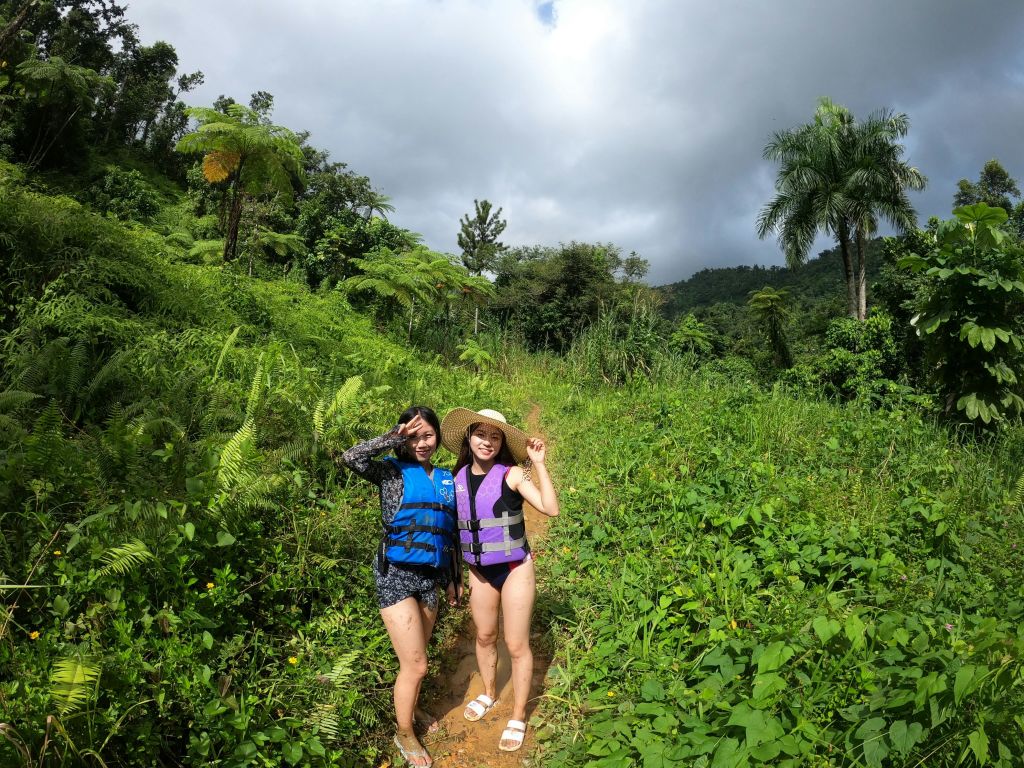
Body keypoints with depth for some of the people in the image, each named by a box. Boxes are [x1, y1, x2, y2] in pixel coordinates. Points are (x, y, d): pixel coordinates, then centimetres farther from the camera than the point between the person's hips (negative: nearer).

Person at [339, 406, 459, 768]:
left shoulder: (447, 479, 8)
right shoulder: (393, 471, -6)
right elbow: (351, 458, -26)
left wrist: (454, 577, 17)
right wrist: (394, 438, -20)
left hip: (430, 576, 5)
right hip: (396, 574, -5)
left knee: (415, 658, 20)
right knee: (415, 664, 0)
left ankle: (410, 707, 47)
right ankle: (404, 734, 24)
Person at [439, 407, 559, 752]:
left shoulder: (512, 474, -17)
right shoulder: (457, 478, -3)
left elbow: (551, 508, -28)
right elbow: (455, 527, 8)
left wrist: (539, 463, -30)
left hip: (515, 569, -4)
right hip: (479, 571, 5)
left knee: (517, 644, 7)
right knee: (484, 636, 22)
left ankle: (518, 717, 27)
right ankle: (488, 693, 48)